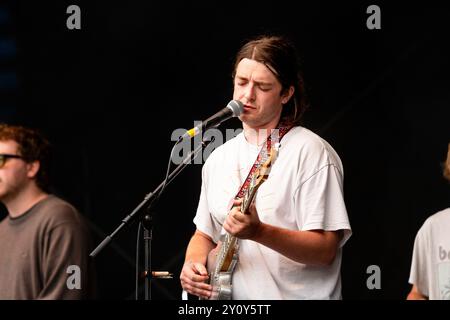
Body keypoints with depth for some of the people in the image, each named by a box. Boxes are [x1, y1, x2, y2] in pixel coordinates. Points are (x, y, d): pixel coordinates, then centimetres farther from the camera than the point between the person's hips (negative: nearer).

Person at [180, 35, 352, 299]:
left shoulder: (310, 153, -7)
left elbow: (325, 250, -13)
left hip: (295, 294, -6)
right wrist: (193, 263, 2)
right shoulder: (219, 158, 12)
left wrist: (259, 232, -25)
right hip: (225, 294, 6)